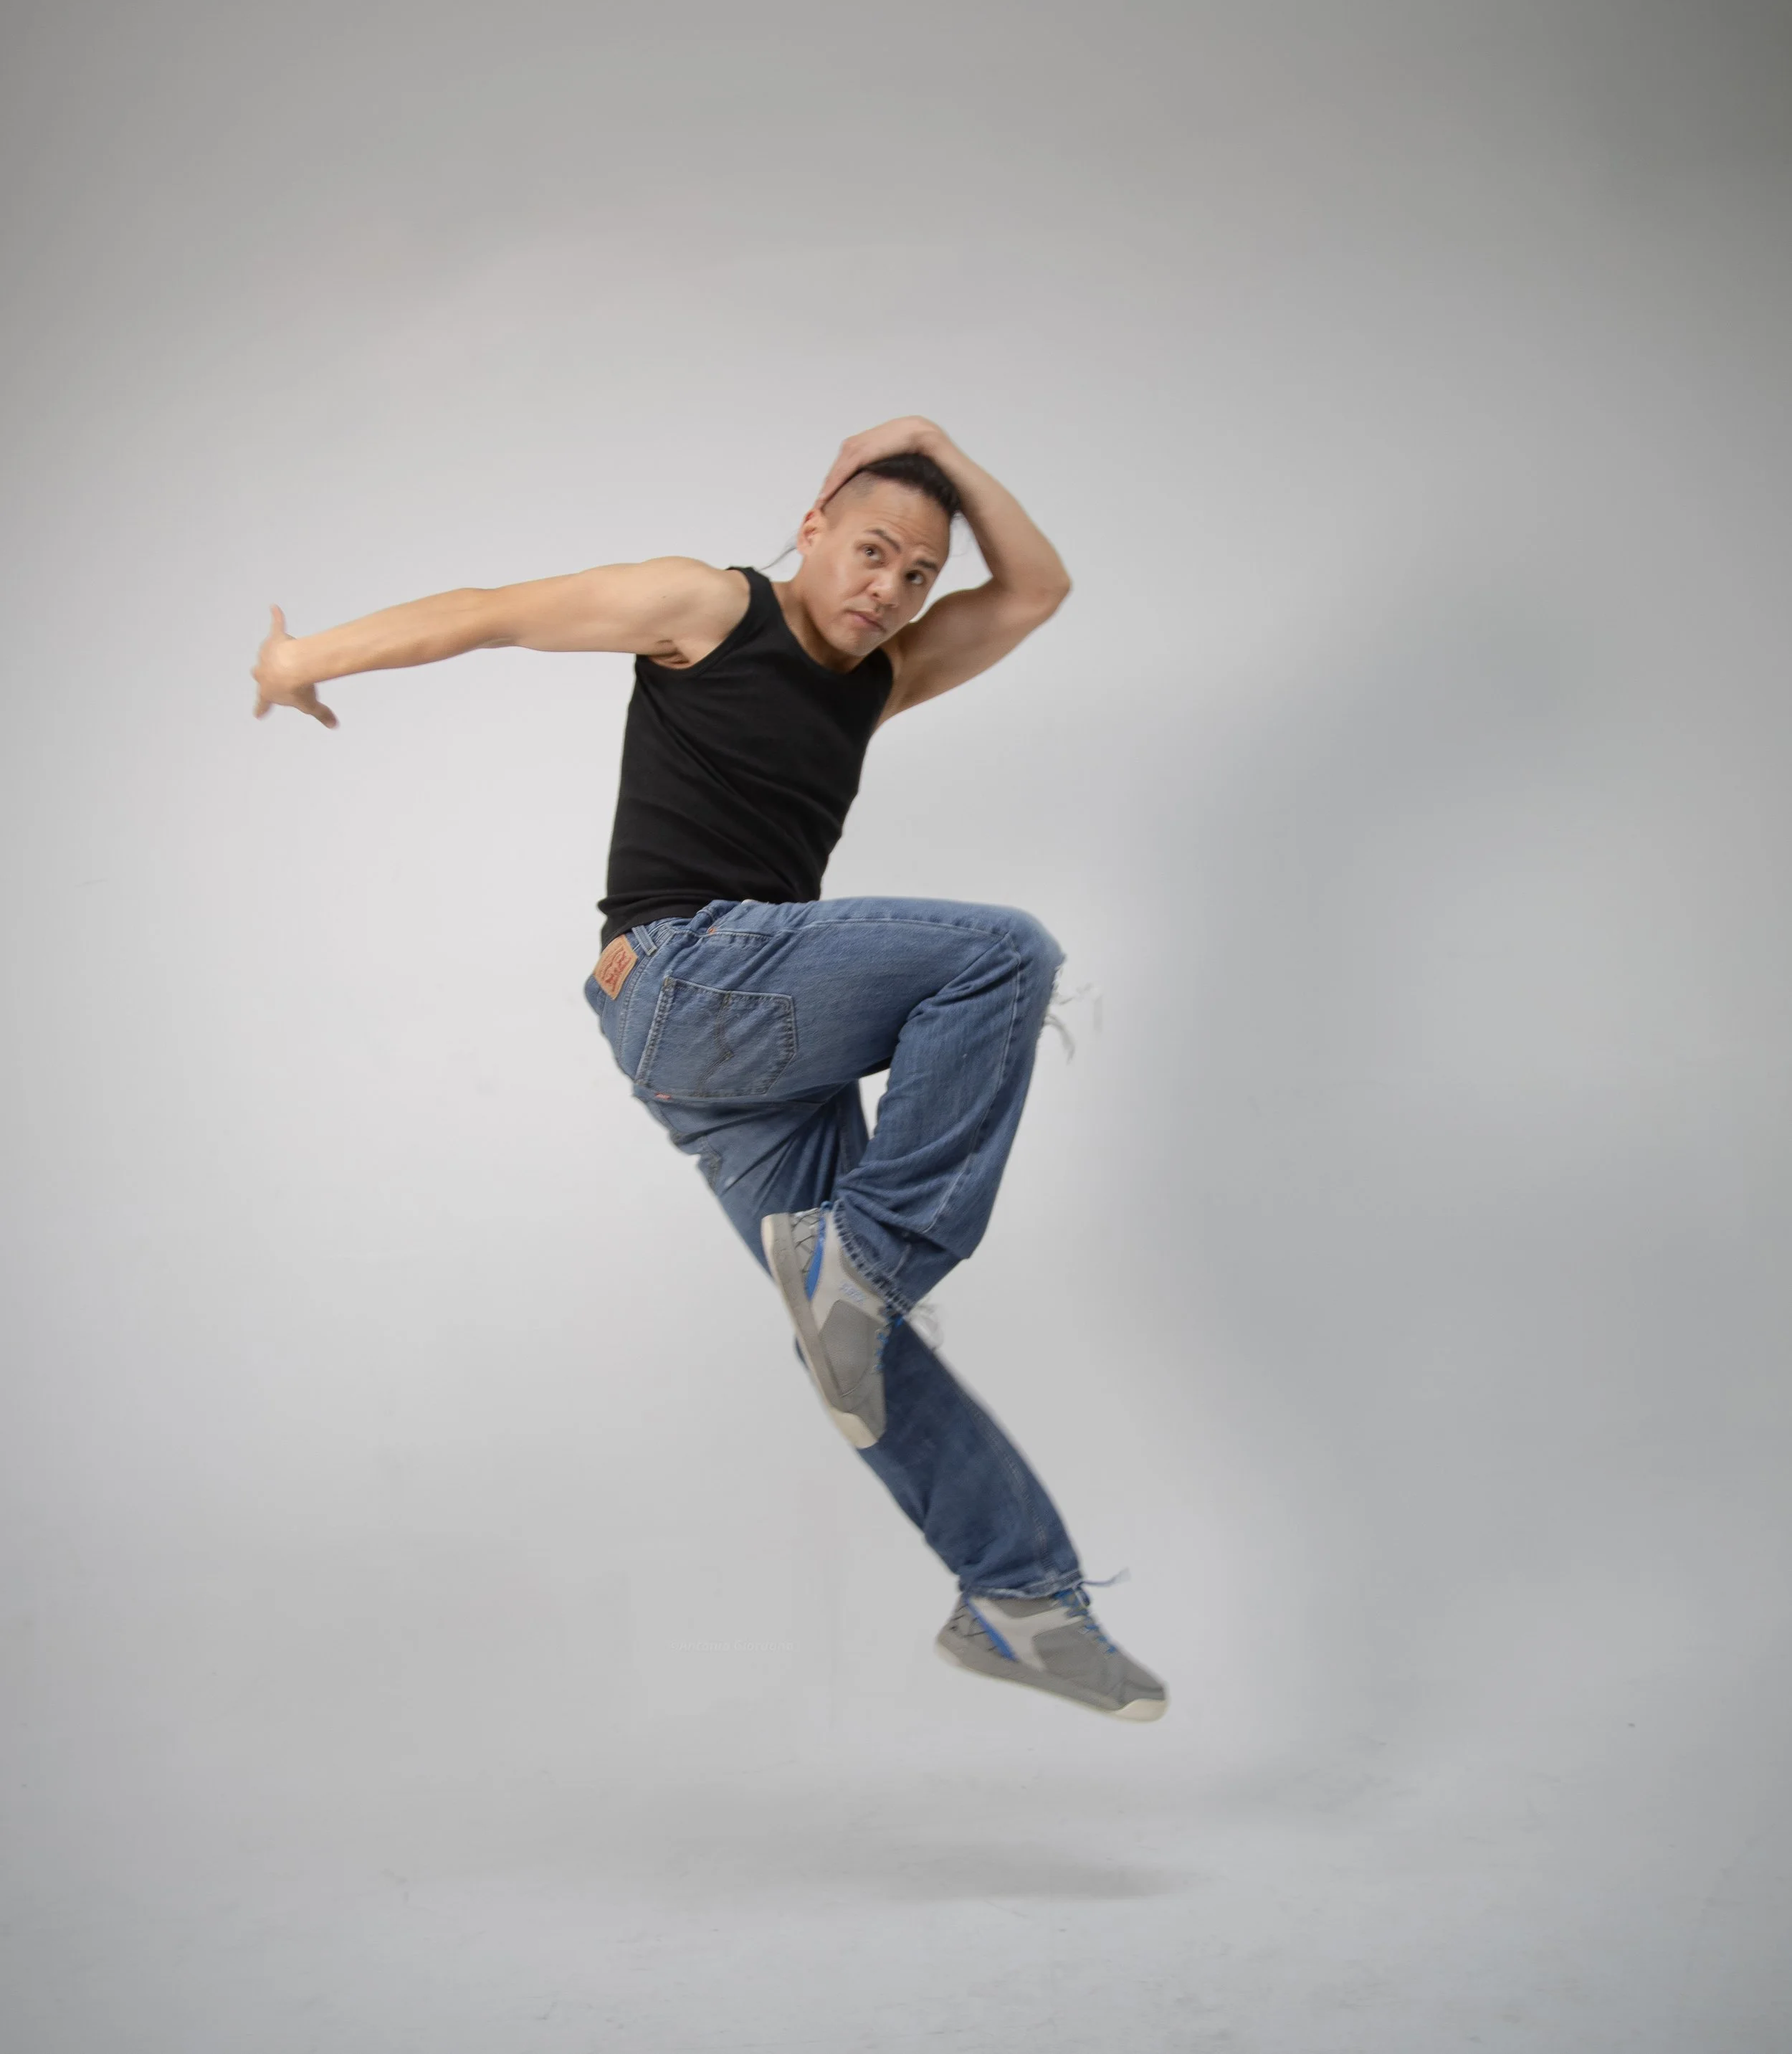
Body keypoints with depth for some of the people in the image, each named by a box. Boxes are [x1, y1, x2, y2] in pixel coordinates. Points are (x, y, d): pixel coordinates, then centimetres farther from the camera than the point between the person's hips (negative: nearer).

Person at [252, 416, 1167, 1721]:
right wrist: (315, 654, 13)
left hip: (761, 1035, 7)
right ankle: (865, 1253, -22)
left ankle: (1017, 1600, 8)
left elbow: (1036, 591, 23)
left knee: (850, 1323, 5)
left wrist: (941, 456, 15)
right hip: (689, 971, -7)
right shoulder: (709, 607, 3)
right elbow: (501, 611, 7)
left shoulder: (881, 678, 21)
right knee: (1002, 954, -22)